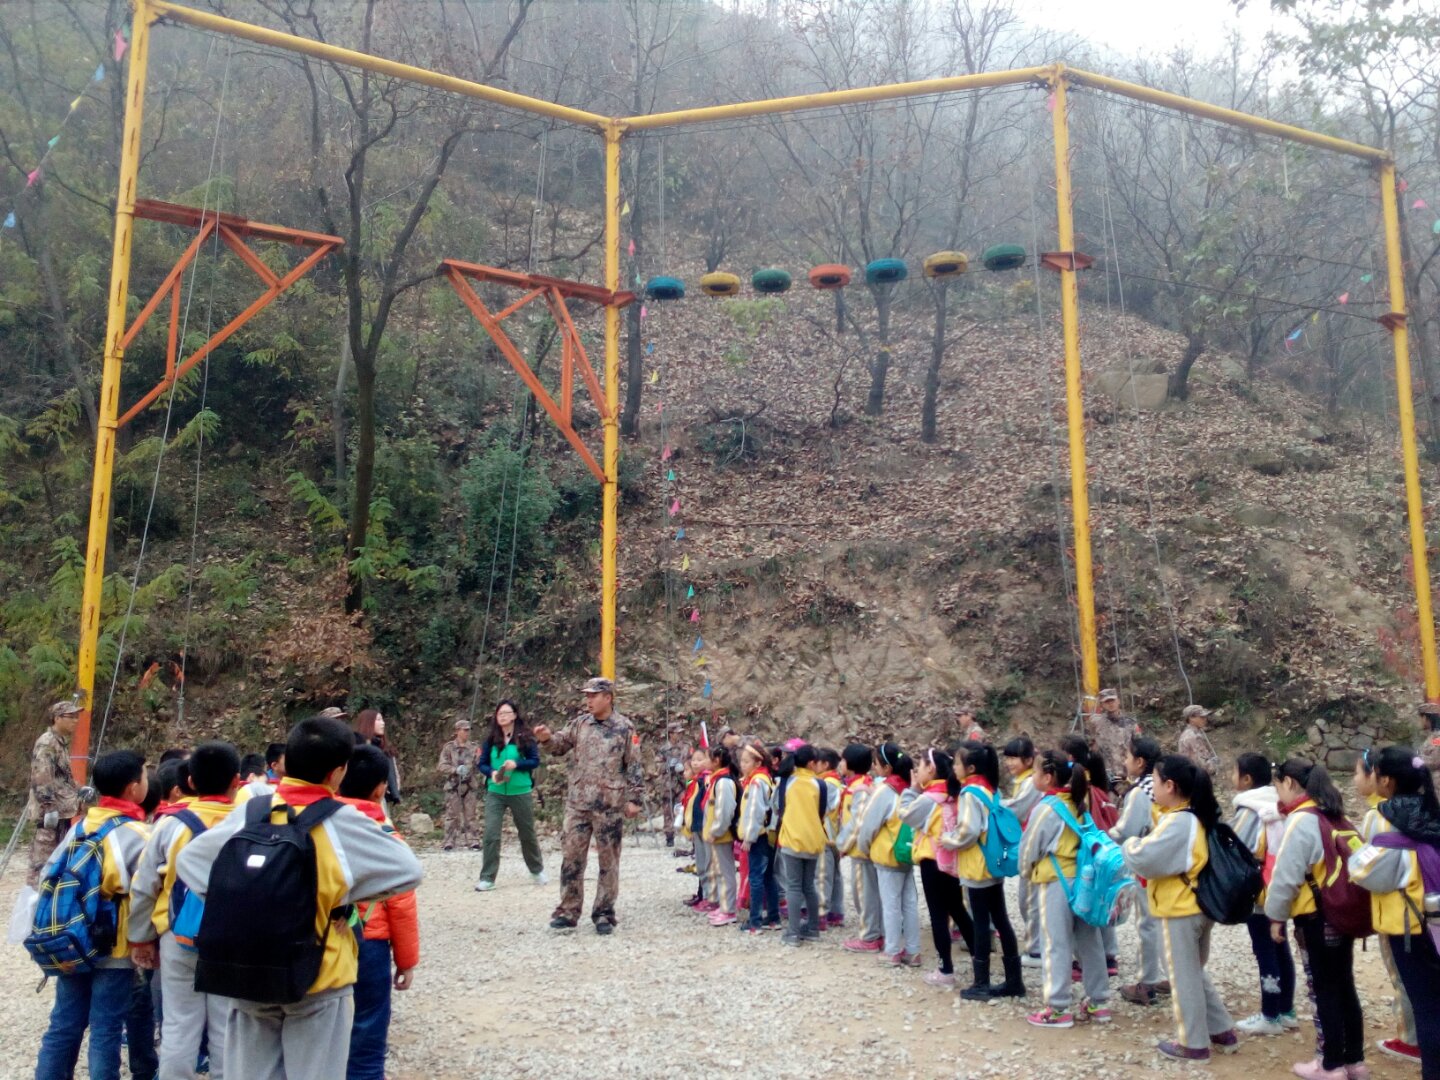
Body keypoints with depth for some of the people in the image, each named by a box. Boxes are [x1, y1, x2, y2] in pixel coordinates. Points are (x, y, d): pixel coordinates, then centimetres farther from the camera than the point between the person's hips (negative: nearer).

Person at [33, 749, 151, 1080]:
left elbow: (47, 875, 9)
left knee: (64, 1025, 15)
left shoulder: (80, 825, 4)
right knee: (105, 1032, 3)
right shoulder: (137, 836, -15)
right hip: (115, 949, -6)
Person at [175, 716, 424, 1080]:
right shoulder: (342, 822, -15)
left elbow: (189, 859, 10)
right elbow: (408, 871, -11)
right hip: (318, 982, -4)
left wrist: (234, 907, 8)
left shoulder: (251, 813, -4)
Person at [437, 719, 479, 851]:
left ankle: (473, 841, 7)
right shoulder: (449, 748, -1)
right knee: (452, 816, 1)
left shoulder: (473, 748, 8)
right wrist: (456, 769, -20)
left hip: (469, 786, 3)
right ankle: (449, 843, 7)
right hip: (453, 786, -2)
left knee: (470, 815, 4)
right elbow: (441, 766, -6)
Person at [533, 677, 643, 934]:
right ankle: (568, 911, 16)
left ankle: (604, 914, 16)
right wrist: (547, 738, -7)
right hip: (577, 803, 4)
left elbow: (634, 767, -3)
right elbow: (561, 745, 15)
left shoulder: (624, 728, -5)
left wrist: (634, 798, -6)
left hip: (610, 806, -4)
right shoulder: (580, 724, 6)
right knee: (571, 857, 6)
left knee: (608, 861, 5)